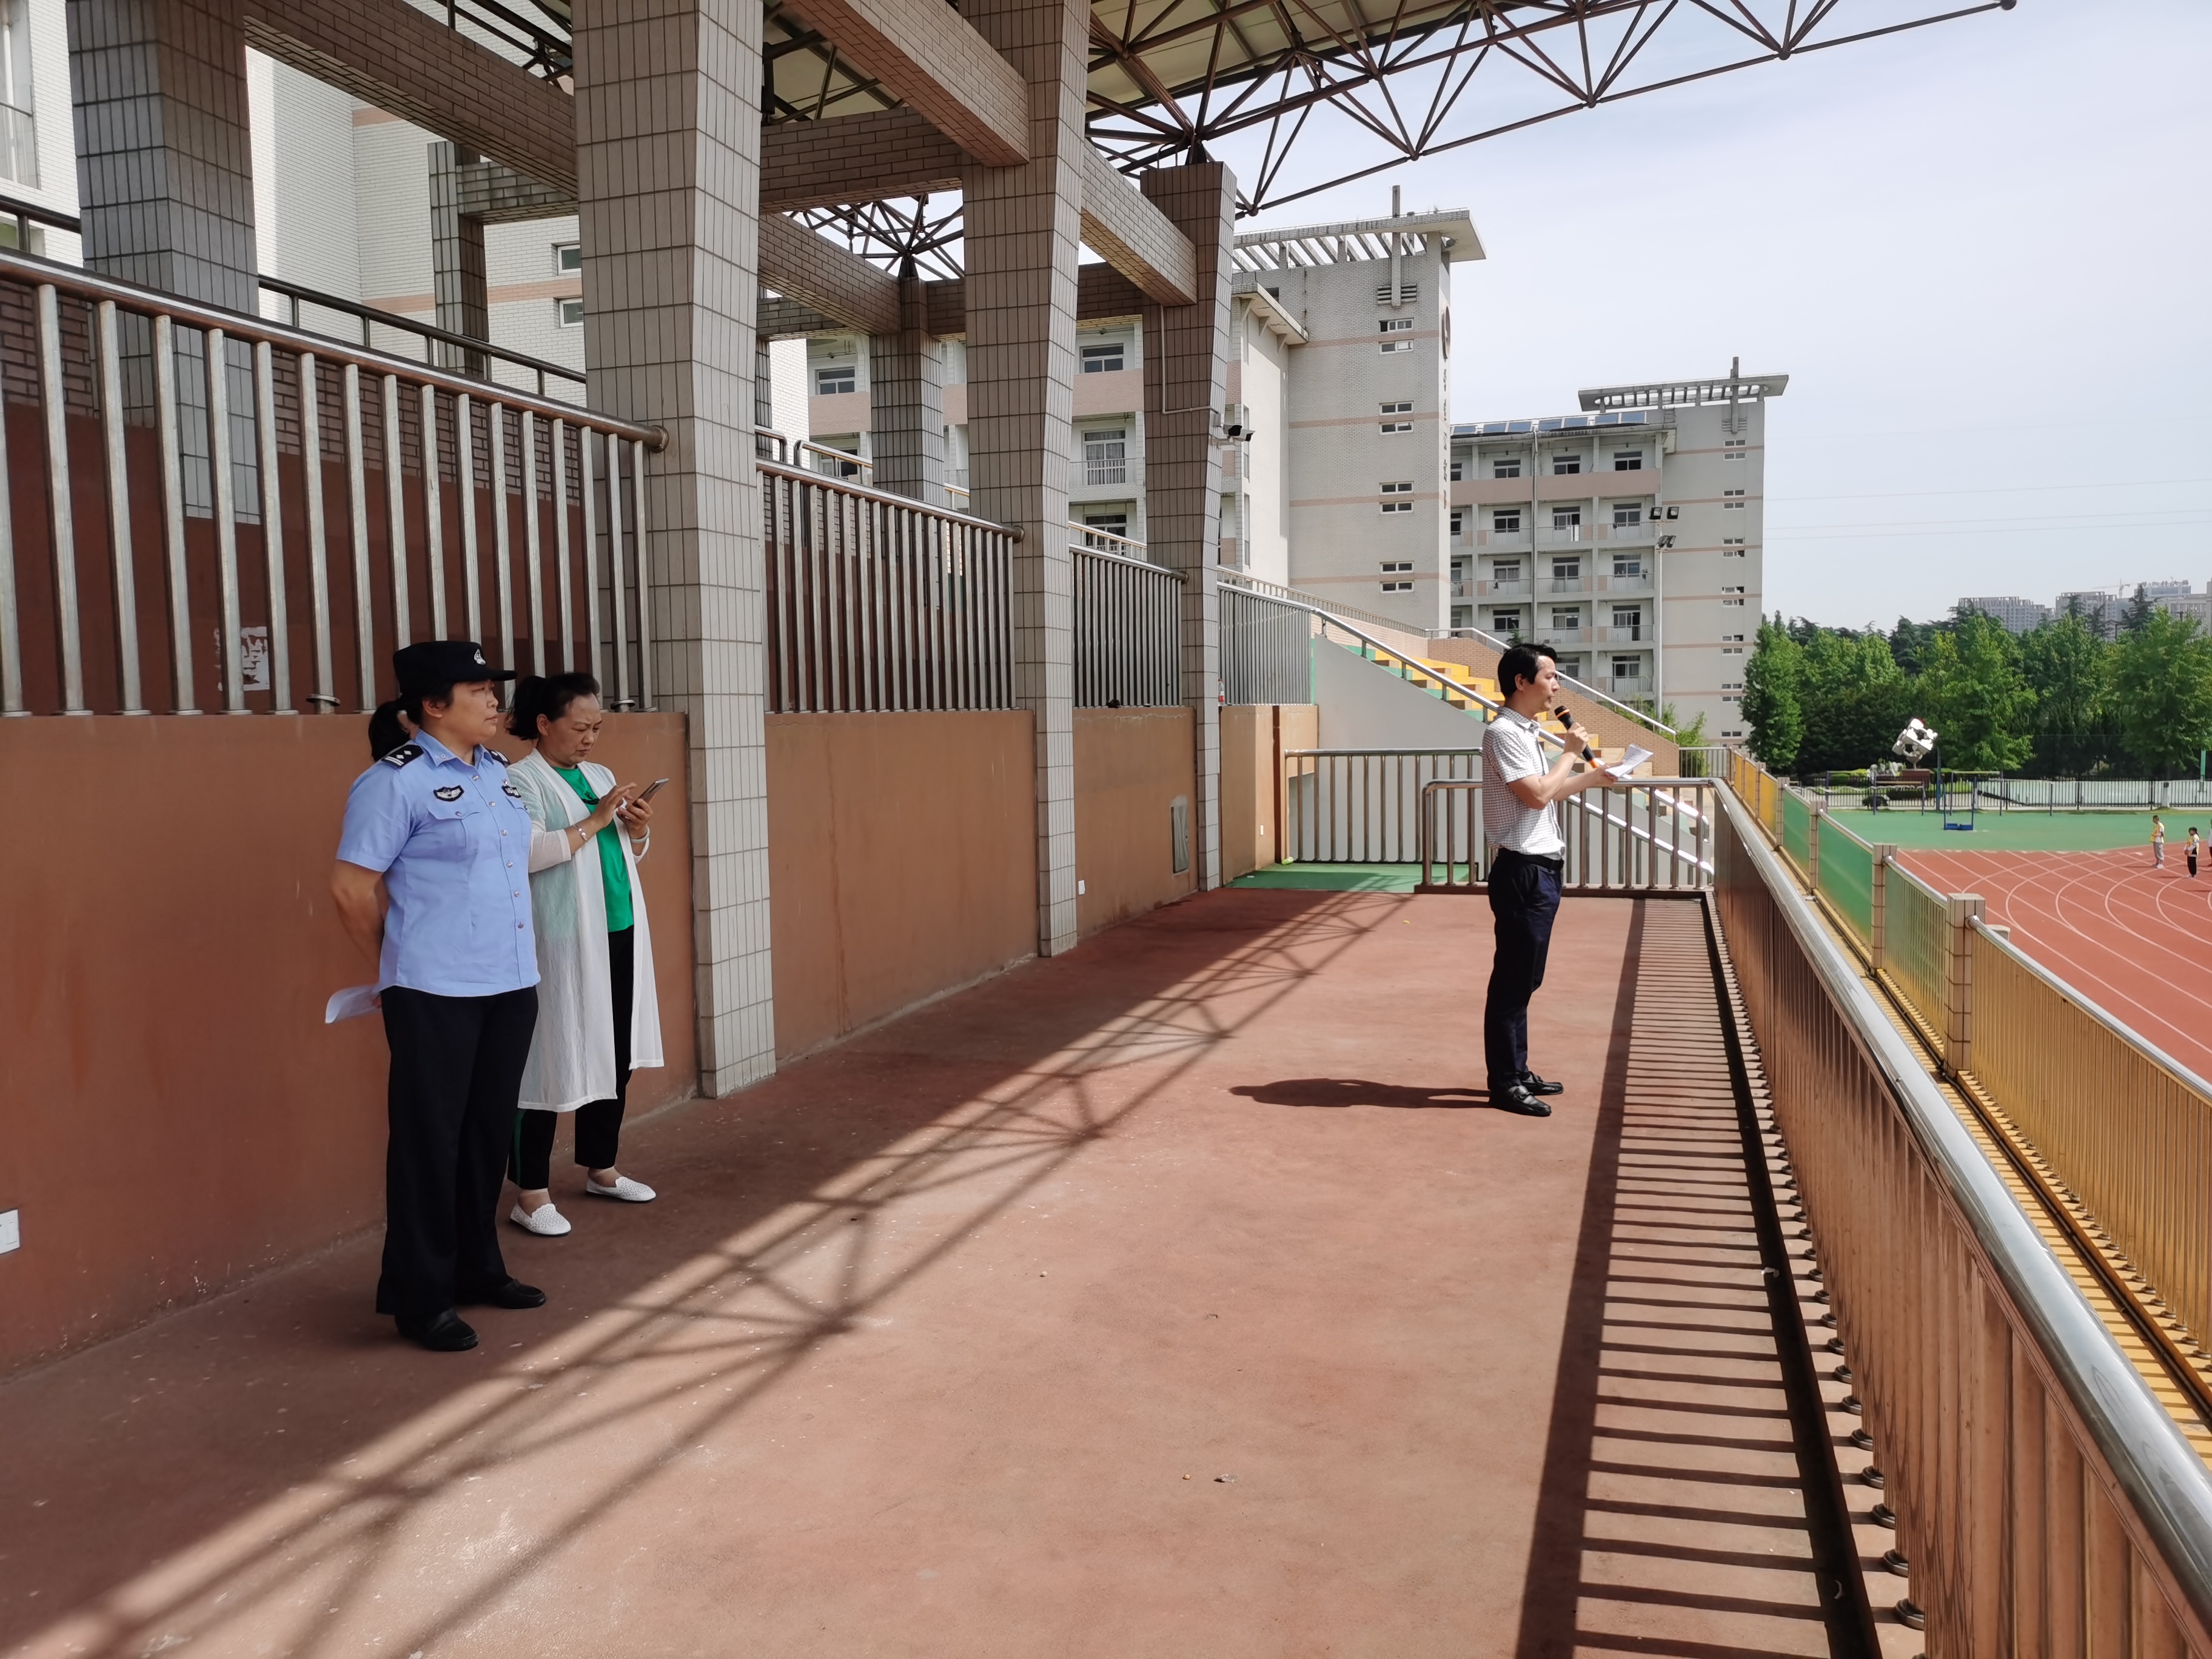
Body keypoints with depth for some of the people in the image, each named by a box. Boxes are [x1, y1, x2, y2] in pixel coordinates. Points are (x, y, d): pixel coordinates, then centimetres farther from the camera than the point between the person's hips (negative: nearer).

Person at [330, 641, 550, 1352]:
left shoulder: (496, 771, 11)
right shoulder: (395, 781, -11)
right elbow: (351, 887, -9)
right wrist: (403, 964, 1)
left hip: (511, 984, 7)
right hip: (436, 994, -7)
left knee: (490, 1131, 15)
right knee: (430, 1139, 2)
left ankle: (477, 1268, 30)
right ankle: (420, 1298, 14)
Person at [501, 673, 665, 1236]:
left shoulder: (601, 776, 15)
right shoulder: (522, 781, -7)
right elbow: (529, 854, -21)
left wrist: (639, 831, 1)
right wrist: (595, 822, -20)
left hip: (619, 934, 8)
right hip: (562, 943, -8)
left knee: (615, 1057, 12)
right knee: (552, 1061, -4)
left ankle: (601, 1168, 27)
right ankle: (531, 1194, 3)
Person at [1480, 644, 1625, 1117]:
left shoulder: (1526, 733, 16)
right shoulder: (1503, 733, -15)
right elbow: (1537, 795, -22)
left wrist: (1590, 779, 17)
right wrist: (1570, 752, -10)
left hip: (1540, 870, 10)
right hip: (1522, 871, -10)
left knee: (1524, 979, 15)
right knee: (1512, 980, -3)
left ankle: (1517, 1070, 24)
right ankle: (1504, 1082, 4)